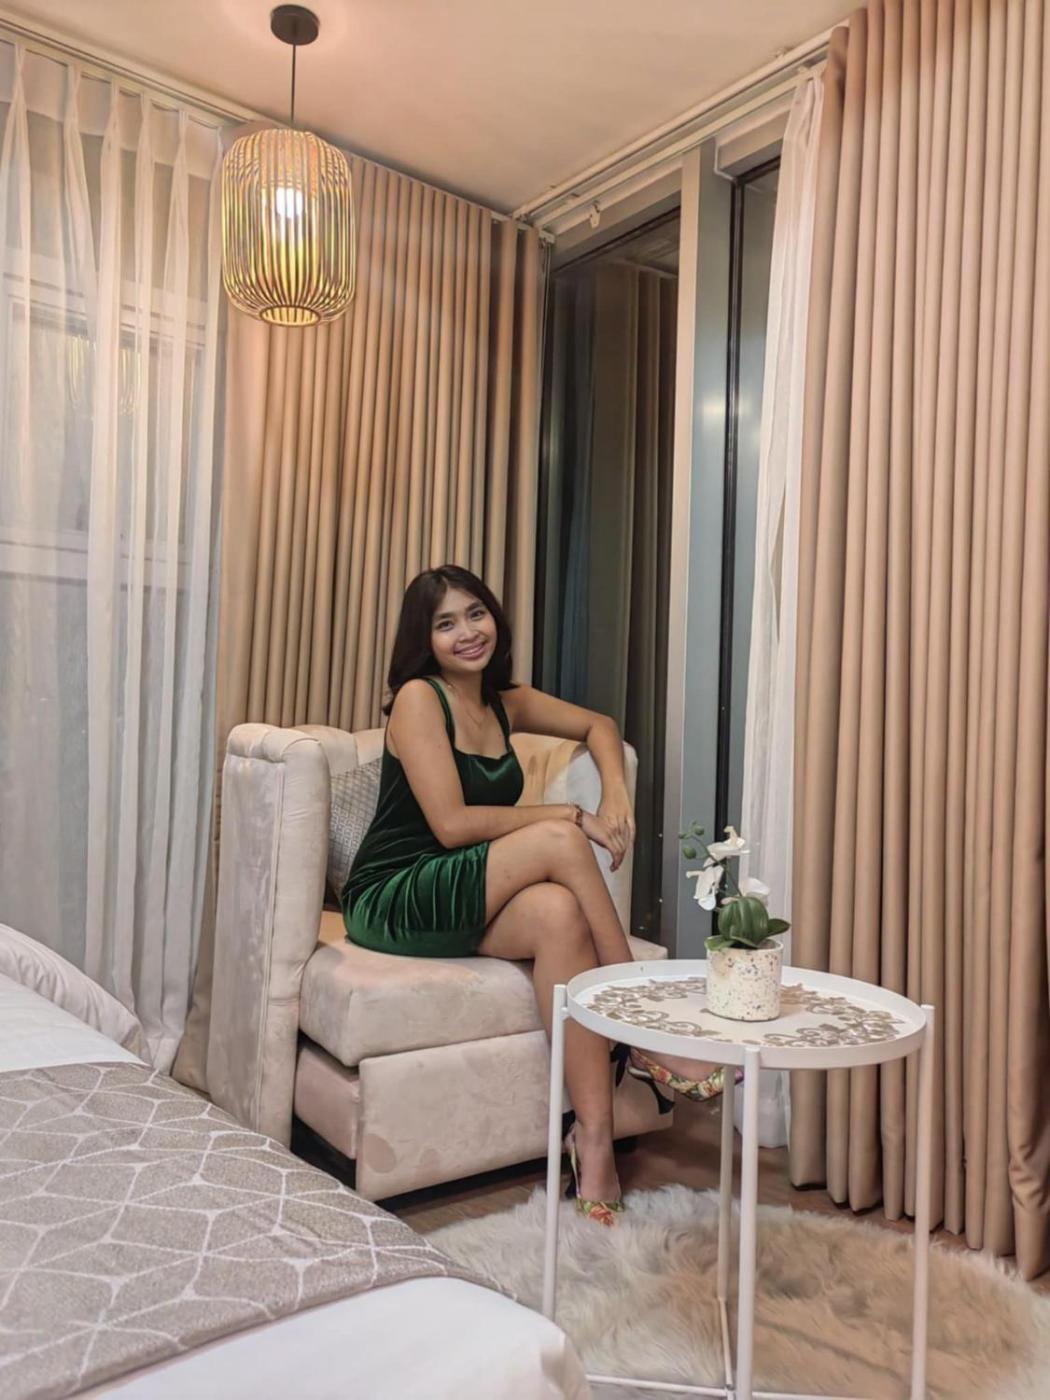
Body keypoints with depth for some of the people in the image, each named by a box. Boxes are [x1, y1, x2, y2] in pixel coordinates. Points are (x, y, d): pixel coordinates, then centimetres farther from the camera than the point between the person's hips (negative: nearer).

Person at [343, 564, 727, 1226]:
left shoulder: (506, 703, 10)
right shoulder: (418, 699, -10)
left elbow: (600, 726, 21)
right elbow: (452, 824, -19)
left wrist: (616, 794, 0)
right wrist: (570, 816, -16)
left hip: (468, 907, 6)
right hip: (392, 899, -6)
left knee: (559, 912, -30)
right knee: (558, 841, -27)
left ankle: (595, 1140, -27)